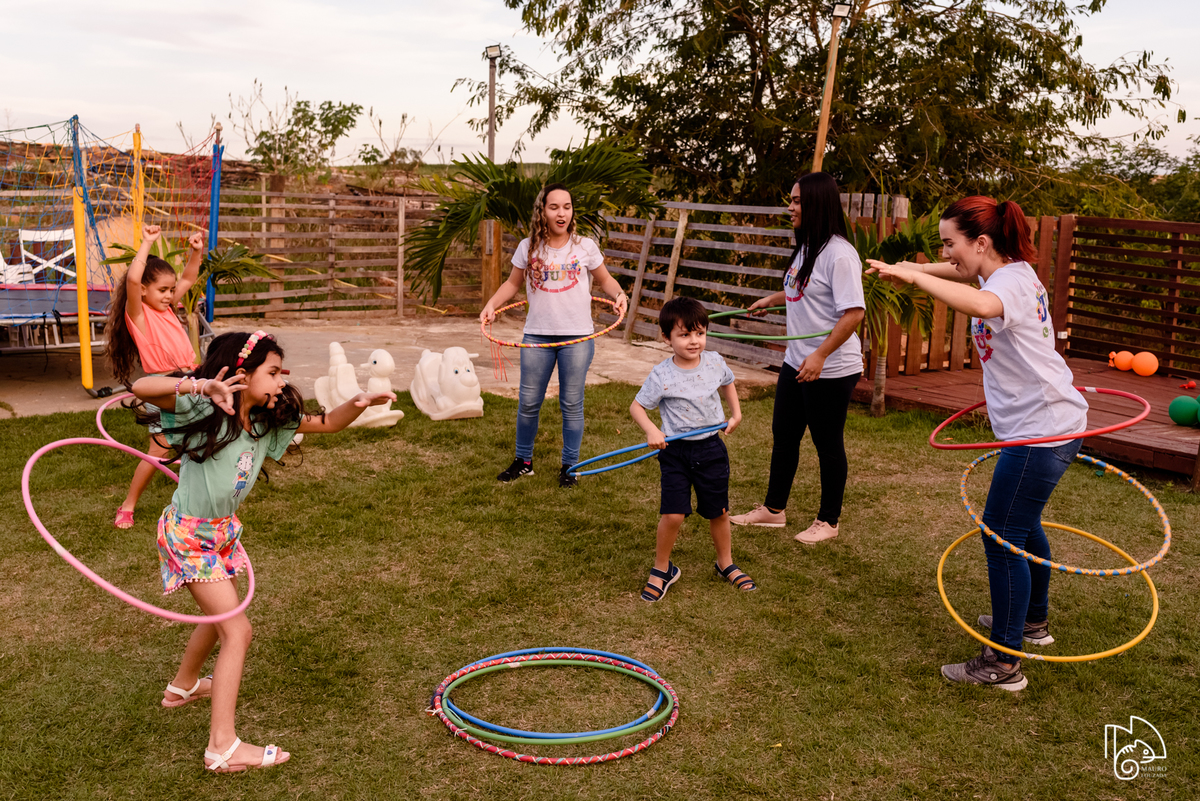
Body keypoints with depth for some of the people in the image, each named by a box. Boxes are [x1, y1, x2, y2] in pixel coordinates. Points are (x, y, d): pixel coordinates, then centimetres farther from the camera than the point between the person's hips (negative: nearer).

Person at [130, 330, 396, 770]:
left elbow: (326, 423, 2)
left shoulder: (268, 422, -2)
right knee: (237, 630, -11)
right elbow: (142, 388, -36)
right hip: (188, 535, -9)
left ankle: (184, 685, 55)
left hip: (223, 530, 9)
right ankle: (223, 747, -7)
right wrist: (201, 385, -50)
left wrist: (360, 402, -16)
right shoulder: (206, 411, -23)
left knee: (220, 614, 28)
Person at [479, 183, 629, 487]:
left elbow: (604, 280, 11)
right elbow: (513, 283, 13)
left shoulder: (584, 246, 0)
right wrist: (492, 304, -2)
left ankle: (570, 465, 19)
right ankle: (523, 460, 26)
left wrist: (619, 295, -10)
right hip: (537, 335, 1)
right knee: (528, 402, 7)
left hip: (577, 336, -1)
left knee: (572, 404, 5)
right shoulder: (528, 247, 3)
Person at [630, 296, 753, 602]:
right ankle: (661, 570, 13)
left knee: (718, 511, 13)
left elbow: (727, 383, 20)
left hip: (711, 449, 4)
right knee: (673, 514, -11)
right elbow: (636, 406, -7)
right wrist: (651, 430, -23)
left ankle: (726, 564, 37)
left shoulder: (714, 362, -3)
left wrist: (736, 414, 13)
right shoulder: (662, 376, -15)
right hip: (676, 452, -3)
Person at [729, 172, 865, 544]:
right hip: (796, 361, 9)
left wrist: (820, 355, -29)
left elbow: (854, 312, -25)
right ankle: (774, 509, 32)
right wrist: (770, 300, 37)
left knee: (827, 444, 5)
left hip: (830, 369, -9)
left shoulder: (839, 253, -20)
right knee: (784, 434, 17)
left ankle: (828, 521, 22)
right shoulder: (806, 248, 9)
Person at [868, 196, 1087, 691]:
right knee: (1022, 523, 25)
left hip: (1042, 429, -11)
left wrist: (913, 275, -40)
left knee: (1001, 537, -7)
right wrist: (906, 269, 18)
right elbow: (954, 273, 30)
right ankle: (1033, 620, 44)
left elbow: (980, 304, -46)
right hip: (1047, 423, 11)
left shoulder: (1012, 279, -20)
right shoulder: (1007, 273, 10)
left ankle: (1003, 664, 1)